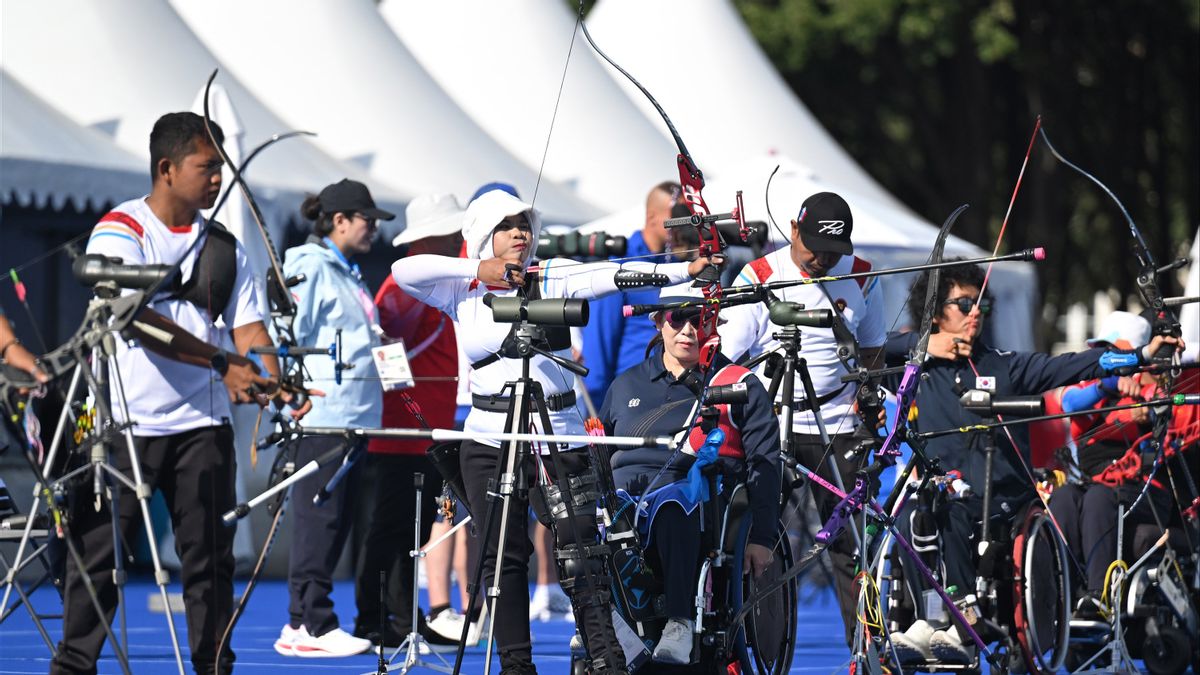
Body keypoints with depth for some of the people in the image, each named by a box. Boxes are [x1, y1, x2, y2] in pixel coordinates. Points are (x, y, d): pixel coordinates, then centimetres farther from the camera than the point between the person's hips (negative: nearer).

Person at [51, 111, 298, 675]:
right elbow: (139, 321, -19)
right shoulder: (119, 232, -6)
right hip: (124, 420, -4)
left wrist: (274, 385, -16)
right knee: (97, 555, 0)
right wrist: (221, 364, -24)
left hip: (201, 422, 4)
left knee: (210, 556, 3)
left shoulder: (224, 247, 11)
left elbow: (247, 326, 5)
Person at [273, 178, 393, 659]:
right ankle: (310, 624, -7)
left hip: (353, 414, 10)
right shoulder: (310, 267, -8)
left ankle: (304, 620, 12)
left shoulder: (349, 273, 20)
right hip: (322, 415, -10)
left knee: (336, 520, 9)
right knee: (318, 516, -8)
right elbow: (291, 335, -13)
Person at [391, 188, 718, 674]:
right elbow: (405, 271, -5)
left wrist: (685, 269, -21)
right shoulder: (463, 293, 7)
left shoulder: (553, 280, 3)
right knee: (503, 558, 4)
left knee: (578, 553, -9)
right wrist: (477, 269, -8)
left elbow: (615, 274, -9)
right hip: (490, 442, 2)